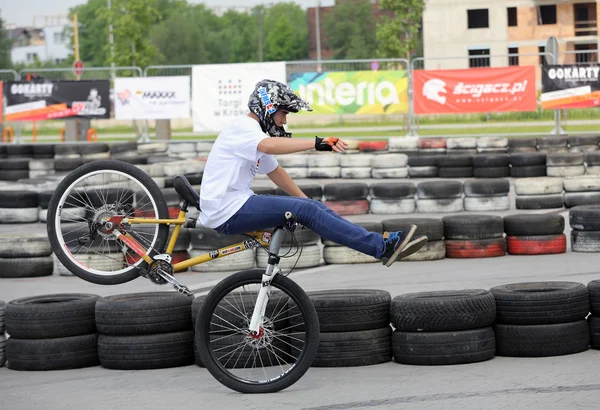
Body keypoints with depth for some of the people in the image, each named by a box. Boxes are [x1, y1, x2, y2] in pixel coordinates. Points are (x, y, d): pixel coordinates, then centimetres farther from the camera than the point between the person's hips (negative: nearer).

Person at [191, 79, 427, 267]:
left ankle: (381, 243, -3)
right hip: (228, 211, -10)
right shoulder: (243, 127, -11)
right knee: (306, 210, -20)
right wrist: (317, 143, -42)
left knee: (310, 206, -1)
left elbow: (275, 171, 30)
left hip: (235, 205, 10)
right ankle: (383, 246, -24)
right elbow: (269, 145, -33)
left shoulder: (252, 132, 22)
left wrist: (307, 201, 28)